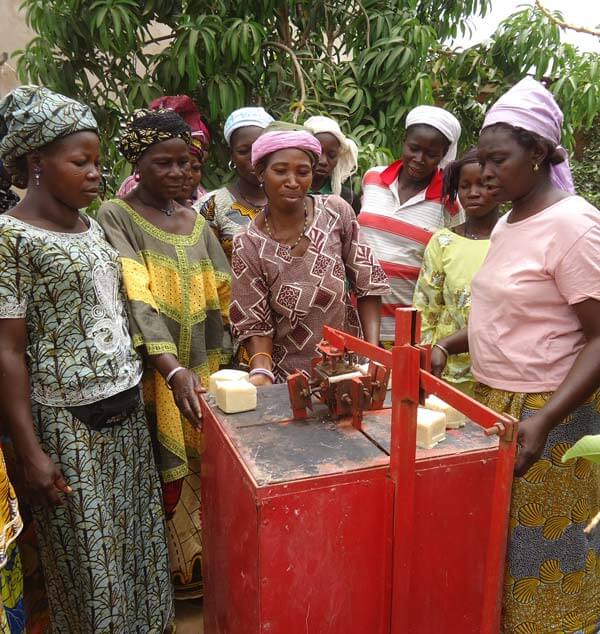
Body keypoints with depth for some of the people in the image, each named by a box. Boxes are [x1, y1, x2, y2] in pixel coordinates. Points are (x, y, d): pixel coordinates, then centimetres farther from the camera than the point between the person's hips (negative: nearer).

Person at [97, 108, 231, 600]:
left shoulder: (195, 222, 9)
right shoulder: (115, 218, -9)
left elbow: (226, 299, 6)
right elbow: (138, 303, -23)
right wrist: (174, 371, -35)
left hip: (201, 374, 5)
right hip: (153, 380, -5)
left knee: (204, 473, 15)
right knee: (165, 483, 6)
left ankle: (204, 567, 36)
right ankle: (171, 576, 29)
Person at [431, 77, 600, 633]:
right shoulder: (507, 223, 11)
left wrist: (543, 421, -26)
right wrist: (448, 345, 4)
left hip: (543, 415, -7)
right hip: (494, 403, 7)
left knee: (535, 553, 7)